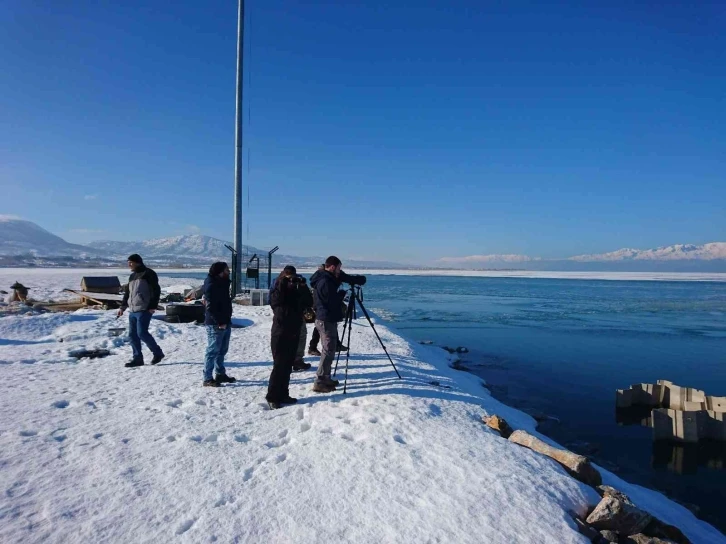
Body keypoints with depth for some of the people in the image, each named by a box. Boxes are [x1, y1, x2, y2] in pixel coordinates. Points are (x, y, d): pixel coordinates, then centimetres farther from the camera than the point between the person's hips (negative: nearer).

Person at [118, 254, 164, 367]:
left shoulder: (148, 274, -6)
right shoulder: (132, 276, 19)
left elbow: (156, 290, -13)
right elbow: (127, 293, 26)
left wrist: (153, 306, -18)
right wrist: (122, 307, 20)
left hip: (144, 310, -9)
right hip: (132, 311, 9)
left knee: (142, 333, -12)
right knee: (132, 334, 6)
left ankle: (157, 352, 4)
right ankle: (137, 358, 13)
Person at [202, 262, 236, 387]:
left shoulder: (222, 283, 12)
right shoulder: (211, 285, -18)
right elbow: (210, 307, -23)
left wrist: (227, 320, 15)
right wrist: (219, 322, -21)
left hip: (225, 322, 10)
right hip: (215, 324, -10)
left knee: (222, 350, 17)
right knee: (213, 351, -4)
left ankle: (220, 374, 29)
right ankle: (207, 379, 2)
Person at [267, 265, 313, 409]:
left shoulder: (297, 290, 10)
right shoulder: (277, 289, -2)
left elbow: (309, 302, -3)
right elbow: (274, 301, -23)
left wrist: (303, 286, -13)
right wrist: (282, 283, -25)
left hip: (294, 332, 5)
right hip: (280, 332, -5)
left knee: (288, 365, 9)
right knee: (279, 365, -8)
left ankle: (283, 394, 18)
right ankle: (272, 397, -2)